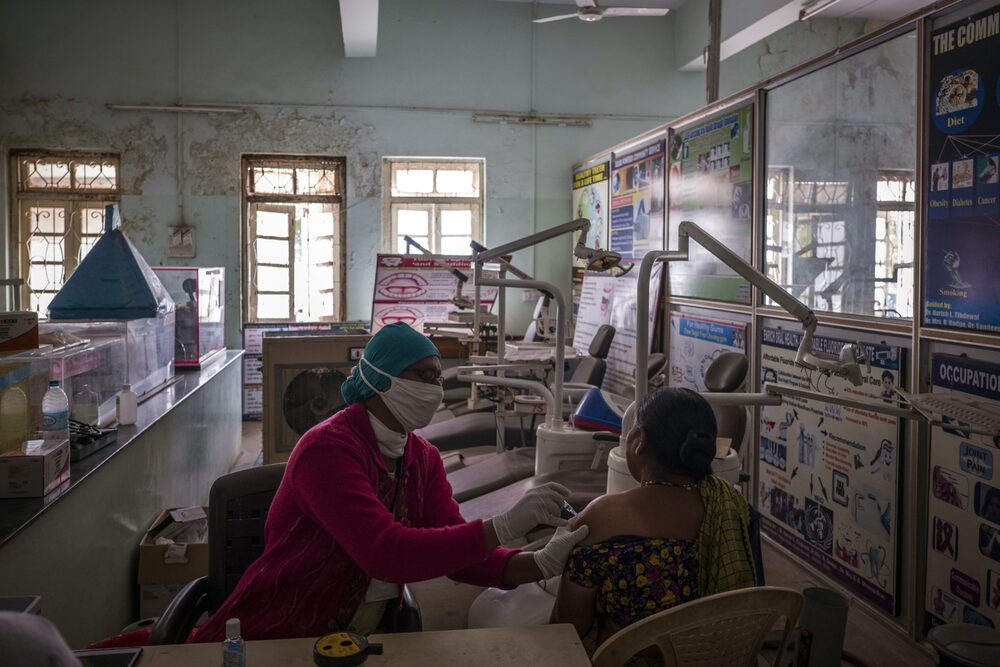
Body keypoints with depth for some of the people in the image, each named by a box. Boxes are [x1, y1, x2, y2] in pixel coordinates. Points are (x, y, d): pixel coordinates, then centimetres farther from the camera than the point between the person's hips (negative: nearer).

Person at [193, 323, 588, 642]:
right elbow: (388, 554, -30)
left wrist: (541, 564, -18)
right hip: (273, 638, -5)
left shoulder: (423, 458, 3)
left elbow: (455, 550, -3)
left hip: (355, 637, 6)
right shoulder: (328, 449, -20)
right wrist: (505, 526, -32)